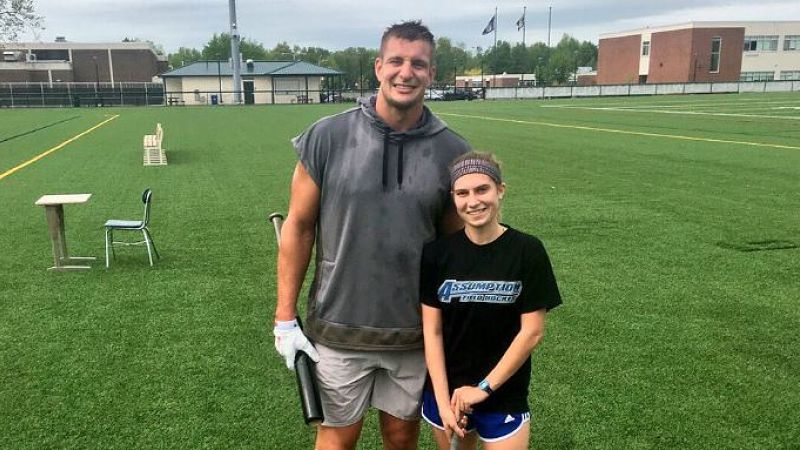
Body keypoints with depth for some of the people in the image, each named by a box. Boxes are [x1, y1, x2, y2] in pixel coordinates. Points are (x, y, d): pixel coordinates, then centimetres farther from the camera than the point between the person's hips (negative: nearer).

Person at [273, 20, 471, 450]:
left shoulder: (452, 152, -4)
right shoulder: (327, 137, -8)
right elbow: (299, 226, -2)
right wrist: (285, 318, -3)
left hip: (416, 333, 2)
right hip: (338, 330, -1)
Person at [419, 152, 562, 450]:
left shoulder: (527, 251, -11)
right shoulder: (437, 254, -7)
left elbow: (532, 332, -9)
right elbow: (432, 331, -6)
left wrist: (484, 388, -10)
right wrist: (443, 400, -11)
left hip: (504, 394, -1)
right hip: (446, 391, 2)